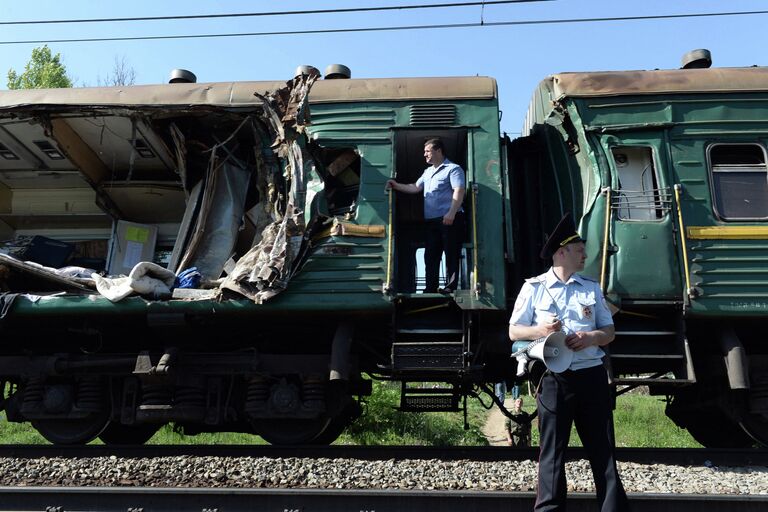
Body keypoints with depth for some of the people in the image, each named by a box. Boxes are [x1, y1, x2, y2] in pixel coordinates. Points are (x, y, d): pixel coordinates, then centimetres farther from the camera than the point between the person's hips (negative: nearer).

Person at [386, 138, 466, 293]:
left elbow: (459, 191, -14)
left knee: (451, 255, -4)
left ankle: (450, 288, -3)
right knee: (430, 256, 7)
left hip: (450, 219, -8)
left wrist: (451, 212, -25)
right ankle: (431, 289, 11)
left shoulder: (453, 169, -2)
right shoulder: (427, 172, 25)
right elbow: (415, 188, 22)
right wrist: (397, 186, 9)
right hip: (431, 221, 8)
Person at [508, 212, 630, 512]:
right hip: (554, 378, -3)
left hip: (592, 375, 3)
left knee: (603, 450, 6)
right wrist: (540, 331, -16)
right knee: (552, 451, 3)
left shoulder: (592, 288, 14)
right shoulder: (533, 288, 4)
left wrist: (591, 337, -8)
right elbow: (514, 332, 3)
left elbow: (609, 331, 14)